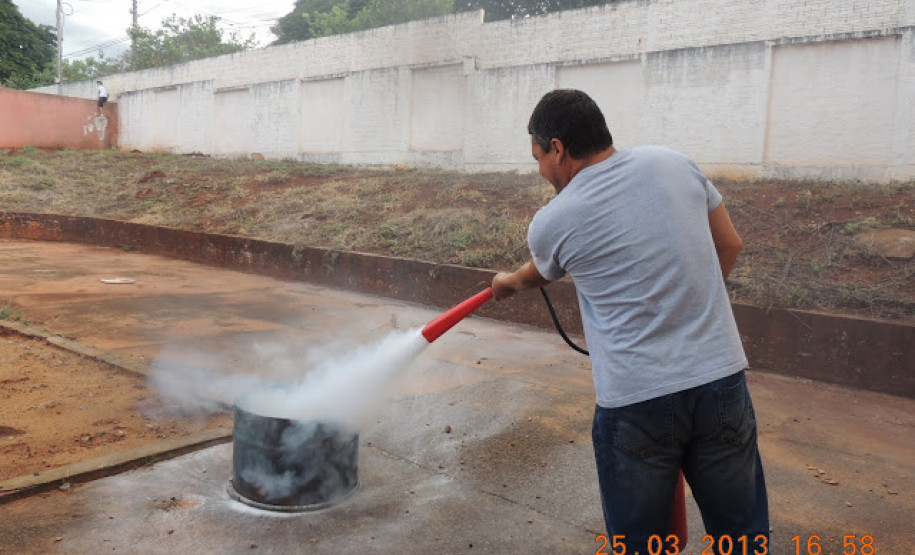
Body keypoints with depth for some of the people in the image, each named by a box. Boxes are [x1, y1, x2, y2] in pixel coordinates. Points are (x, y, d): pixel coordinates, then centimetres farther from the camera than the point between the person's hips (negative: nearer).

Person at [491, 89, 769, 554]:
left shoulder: (551, 222, -5)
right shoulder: (673, 163, 3)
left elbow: (536, 275, 18)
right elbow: (729, 245, 12)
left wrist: (508, 282, 40)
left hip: (633, 400, -3)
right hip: (721, 378, 4)